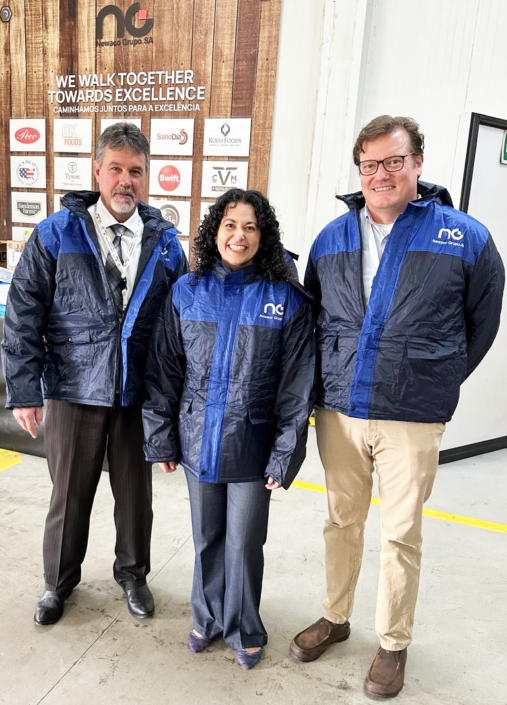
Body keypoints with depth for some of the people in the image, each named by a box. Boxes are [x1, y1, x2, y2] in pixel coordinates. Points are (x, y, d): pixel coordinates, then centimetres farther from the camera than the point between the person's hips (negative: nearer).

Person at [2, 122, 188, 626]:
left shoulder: (165, 242, 4)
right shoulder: (56, 234, -2)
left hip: (139, 394, 2)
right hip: (73, 391, -1)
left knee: (135, 492, 15)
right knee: (69, 494, 14)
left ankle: (132, 573, 41)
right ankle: (59, 581, 40)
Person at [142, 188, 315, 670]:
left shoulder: (286, 299, -7)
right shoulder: (187, 291, -1)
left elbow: (296, 385, -6)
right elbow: (163, 369, 3)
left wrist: (285, 455, -7)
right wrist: (161, 439, 3)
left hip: (251, 445, -2)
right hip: (198, 440, 2)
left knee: (244, 543, 11)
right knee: (207, 537, 18)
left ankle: (244, 630, 38)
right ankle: (208, 618, 44)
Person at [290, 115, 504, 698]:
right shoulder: (332, 238, 6)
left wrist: (435, 382, 10)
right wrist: (324, 385, 12)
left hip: (412, 420, -2)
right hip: (338, 411, 3)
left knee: (400, 534, 9)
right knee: (341, 521, 17)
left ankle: (393, 644, 32)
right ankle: (334, 618, 39)